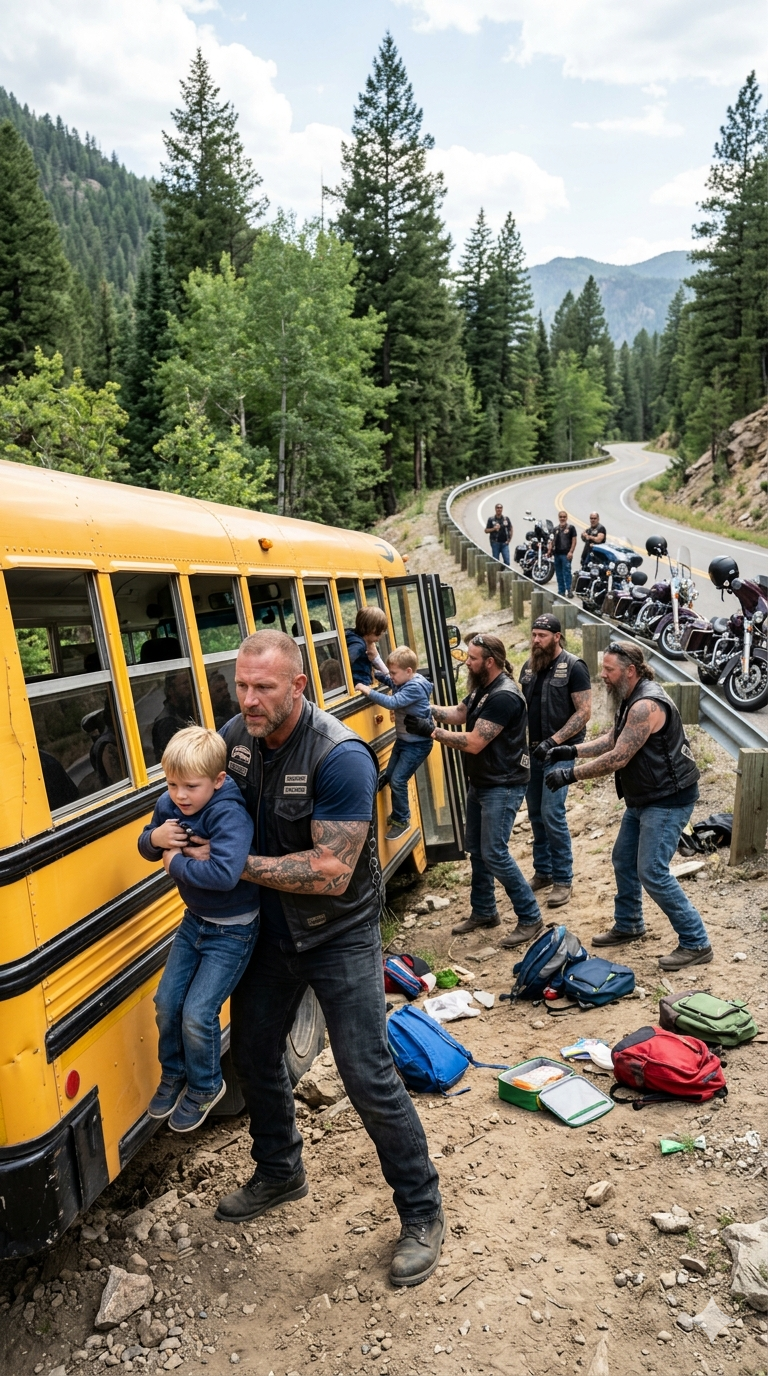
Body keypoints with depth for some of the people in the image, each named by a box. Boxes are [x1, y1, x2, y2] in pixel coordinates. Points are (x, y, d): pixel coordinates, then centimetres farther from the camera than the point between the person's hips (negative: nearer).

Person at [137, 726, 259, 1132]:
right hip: (195, 920, 7)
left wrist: (175, 862, -29)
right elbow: (146, 849, 9)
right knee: (166, 1002, 11)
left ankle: (205, 1088, 23)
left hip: (232, 931, -7)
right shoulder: (169, 806, -7)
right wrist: (155, 838, -16)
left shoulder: (229, 815, -30)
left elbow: (225, 873, -44)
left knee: (197, 1015, -5)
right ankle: (174, 1074, 38)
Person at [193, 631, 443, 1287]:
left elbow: (331, 871, -30)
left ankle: (422, 1213, 18)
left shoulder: (340, 757, -28)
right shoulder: (236, 735, -7)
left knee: (368, 1074, -3)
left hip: (339, 937, -7)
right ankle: (279, 1172, 45)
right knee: (254, 1052, 19)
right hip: (268, 931, 7)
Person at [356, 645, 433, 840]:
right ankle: (398, 815, 26)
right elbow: (388, 681, 23)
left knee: (398, 780, -9)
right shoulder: (404, 682, 3)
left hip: (417, 744, -10)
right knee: (388, 776, 10)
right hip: (402, 740, 10)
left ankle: (402, 821, 6)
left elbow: (392, 702, -35)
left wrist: (368, 691, -30)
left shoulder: (415, 687, -25)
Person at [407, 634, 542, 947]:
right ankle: (483, 912, 31)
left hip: (502, 787, -10)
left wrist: (430, 731, -23)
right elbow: (458, 714, 13)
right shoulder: (482, 689, 8)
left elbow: (473, 743, -27)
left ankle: (530, 918, 3)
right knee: (476, 850, 16)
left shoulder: (504, 696, -24)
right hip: (479, 783, 10)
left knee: (494, 854, -10)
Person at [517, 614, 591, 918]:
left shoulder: (573, 667, -10)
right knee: (535, 814, 12)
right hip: (532, 751, 7)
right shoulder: (529, 667, 9)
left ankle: (563, 880, 2)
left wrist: (554, 740, -20)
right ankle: (542, 871, 26)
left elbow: (584, 712, -14)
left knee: (552, 814, -10)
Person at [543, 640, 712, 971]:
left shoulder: (646, 705, -26)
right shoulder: (630, 699, 8)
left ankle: (696, 944, 2)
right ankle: (628, 926, 36)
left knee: (652, 872, -10)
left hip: (668, 800, -11)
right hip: (643, 798, 11)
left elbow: (617, 759, -27)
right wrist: (573, 751, 3)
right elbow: (614, 739, 16)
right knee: (624, 860, 18)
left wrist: (570, 774, -22)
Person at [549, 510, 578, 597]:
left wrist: (571, 552, -14)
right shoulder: (555, 529, 16)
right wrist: (550, 550, -2)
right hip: (557, 554, 6)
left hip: (566, 554, -6)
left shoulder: (571, 528, 1)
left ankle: (569, 590, -15)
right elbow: (552, 541, 14)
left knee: (566, 572, -14)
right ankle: (561, 591, 13)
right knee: (559, 573, 8)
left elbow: (574, 540, -4)